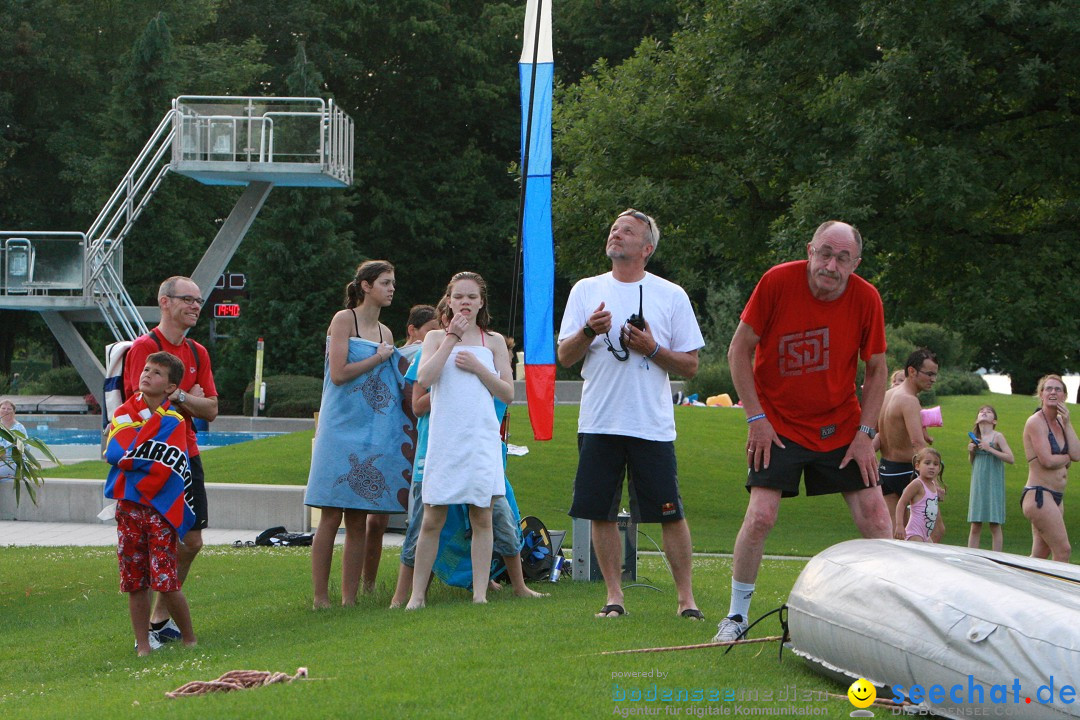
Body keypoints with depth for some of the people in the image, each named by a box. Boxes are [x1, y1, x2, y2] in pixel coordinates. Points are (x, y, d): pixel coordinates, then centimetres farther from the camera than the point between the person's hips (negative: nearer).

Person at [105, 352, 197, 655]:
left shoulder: (173, 422, -2)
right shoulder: (124, 413, 9)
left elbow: (165, 469, -13)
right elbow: (114, 454, -5)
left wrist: (130, 459, -8)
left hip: (160, 508, -4)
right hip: (128, 508, 4)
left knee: (166, 582, -8)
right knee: (135, 583, 5)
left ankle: (189, 639, 7)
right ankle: (143, 645, 12)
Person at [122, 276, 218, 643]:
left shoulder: (197, 353, 13)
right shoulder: (144, 347, -9)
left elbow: (211, 409, 7)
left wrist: (177, 396, -8)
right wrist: (191, 399, -5)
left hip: (187, 456, 8)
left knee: (191, 542, 10)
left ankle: (160, 617, 21)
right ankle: (152, 625, -3)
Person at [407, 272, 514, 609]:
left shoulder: (493, 341, 11)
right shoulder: (435, 338, 9)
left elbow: (507, 393, 5)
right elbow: (424, 379, -9)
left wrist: (477, 366, -7)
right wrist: (452, 337, -8)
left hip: (481, 438, 1)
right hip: (444, 438, -1)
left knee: (481, 518, 0)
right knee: (432, 519, 0)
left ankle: (480, 593, 3)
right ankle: (417, 594, 6)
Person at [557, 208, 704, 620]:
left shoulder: (671, 296, 5)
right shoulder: (586, 291, 10)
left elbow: (690, 366, 4)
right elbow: (564, 357, 6)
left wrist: (652, 349, -12)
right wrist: (589, 331, -12)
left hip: (652, 426, -2)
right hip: (598, 423, 2)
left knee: (670, 515, -2)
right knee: (601, 513, 3)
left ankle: (686, 597, 7)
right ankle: (614, 597, 13)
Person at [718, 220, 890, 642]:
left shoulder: (866, 299, -10)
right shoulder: (777, 282, -16)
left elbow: (876, 370, 3)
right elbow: (739, 350, -7)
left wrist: (865, 433, -4)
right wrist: (756, 417, -11)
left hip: (842, 426, 2)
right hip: (779, 424, -2)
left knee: (874, 515, -3)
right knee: (761, 515, -14)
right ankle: (737, 615, 2)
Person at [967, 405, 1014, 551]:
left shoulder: (997, 437, -4)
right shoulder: (976, 438, 9)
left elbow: (1010, 458, -12)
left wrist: (990, 449, -17)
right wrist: (971, 452, -1)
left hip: (994, 484, -4)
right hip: (978, 484, 4)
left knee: (995, 526, -2)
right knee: (975, 527, 4)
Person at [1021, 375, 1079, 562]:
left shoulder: (1060, 422, 15)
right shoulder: (1036, 422, -9)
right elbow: (1047, 460, -18)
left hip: (1056, 497, 9)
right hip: (1038, 495, -9)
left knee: (1041, 555, 10)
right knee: (1063, 550, -11)